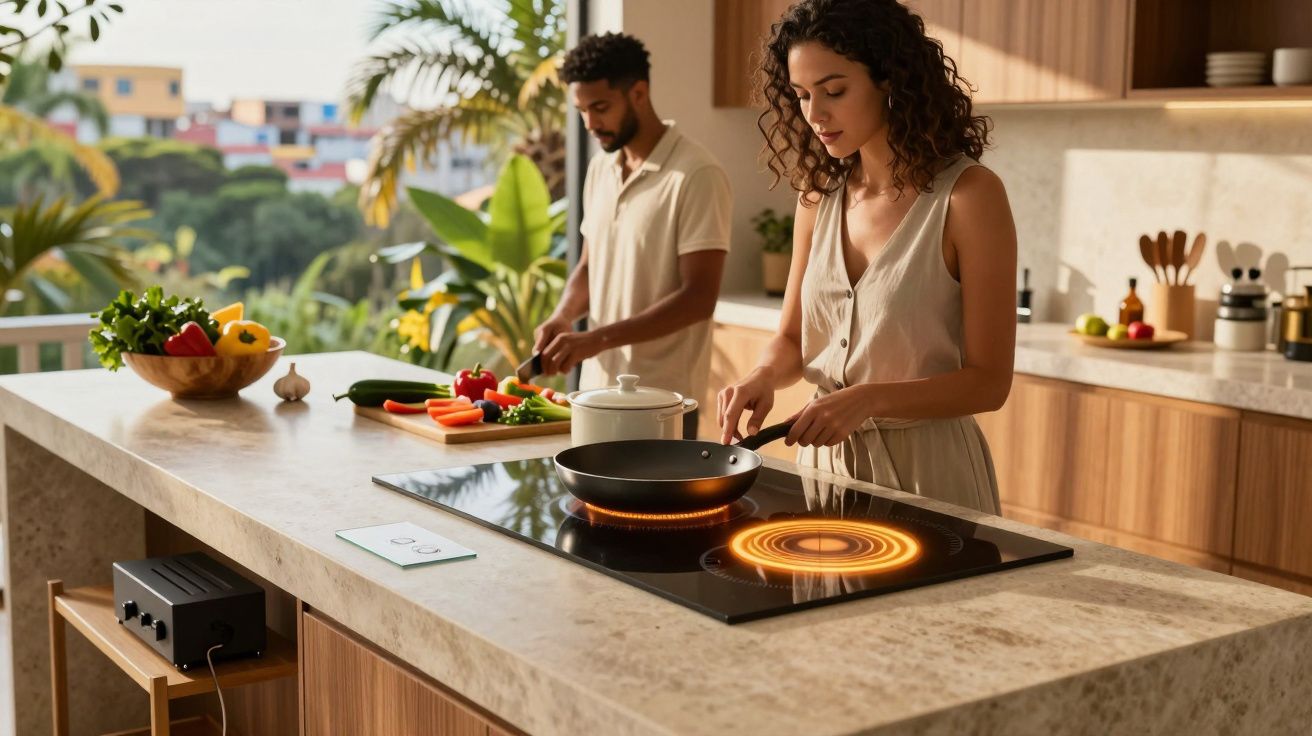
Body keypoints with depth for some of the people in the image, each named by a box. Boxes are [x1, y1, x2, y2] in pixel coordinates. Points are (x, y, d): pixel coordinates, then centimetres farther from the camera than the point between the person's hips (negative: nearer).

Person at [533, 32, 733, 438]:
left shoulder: (696, 175, -14)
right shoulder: (600, 168, 9)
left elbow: (698, 297, -18)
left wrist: (598, 339, -23)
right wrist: (563, 316, -3)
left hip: (662, 398, -6)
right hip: (597, 387, 7)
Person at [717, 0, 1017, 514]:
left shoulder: (968, 195, -14)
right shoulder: (819, 196, 2)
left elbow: (988, 382, -14)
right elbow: (792, 338, 10)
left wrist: (869, 398, -26)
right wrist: (766, 376, -11)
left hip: (924, 470, -5)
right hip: (824, 461, 5)